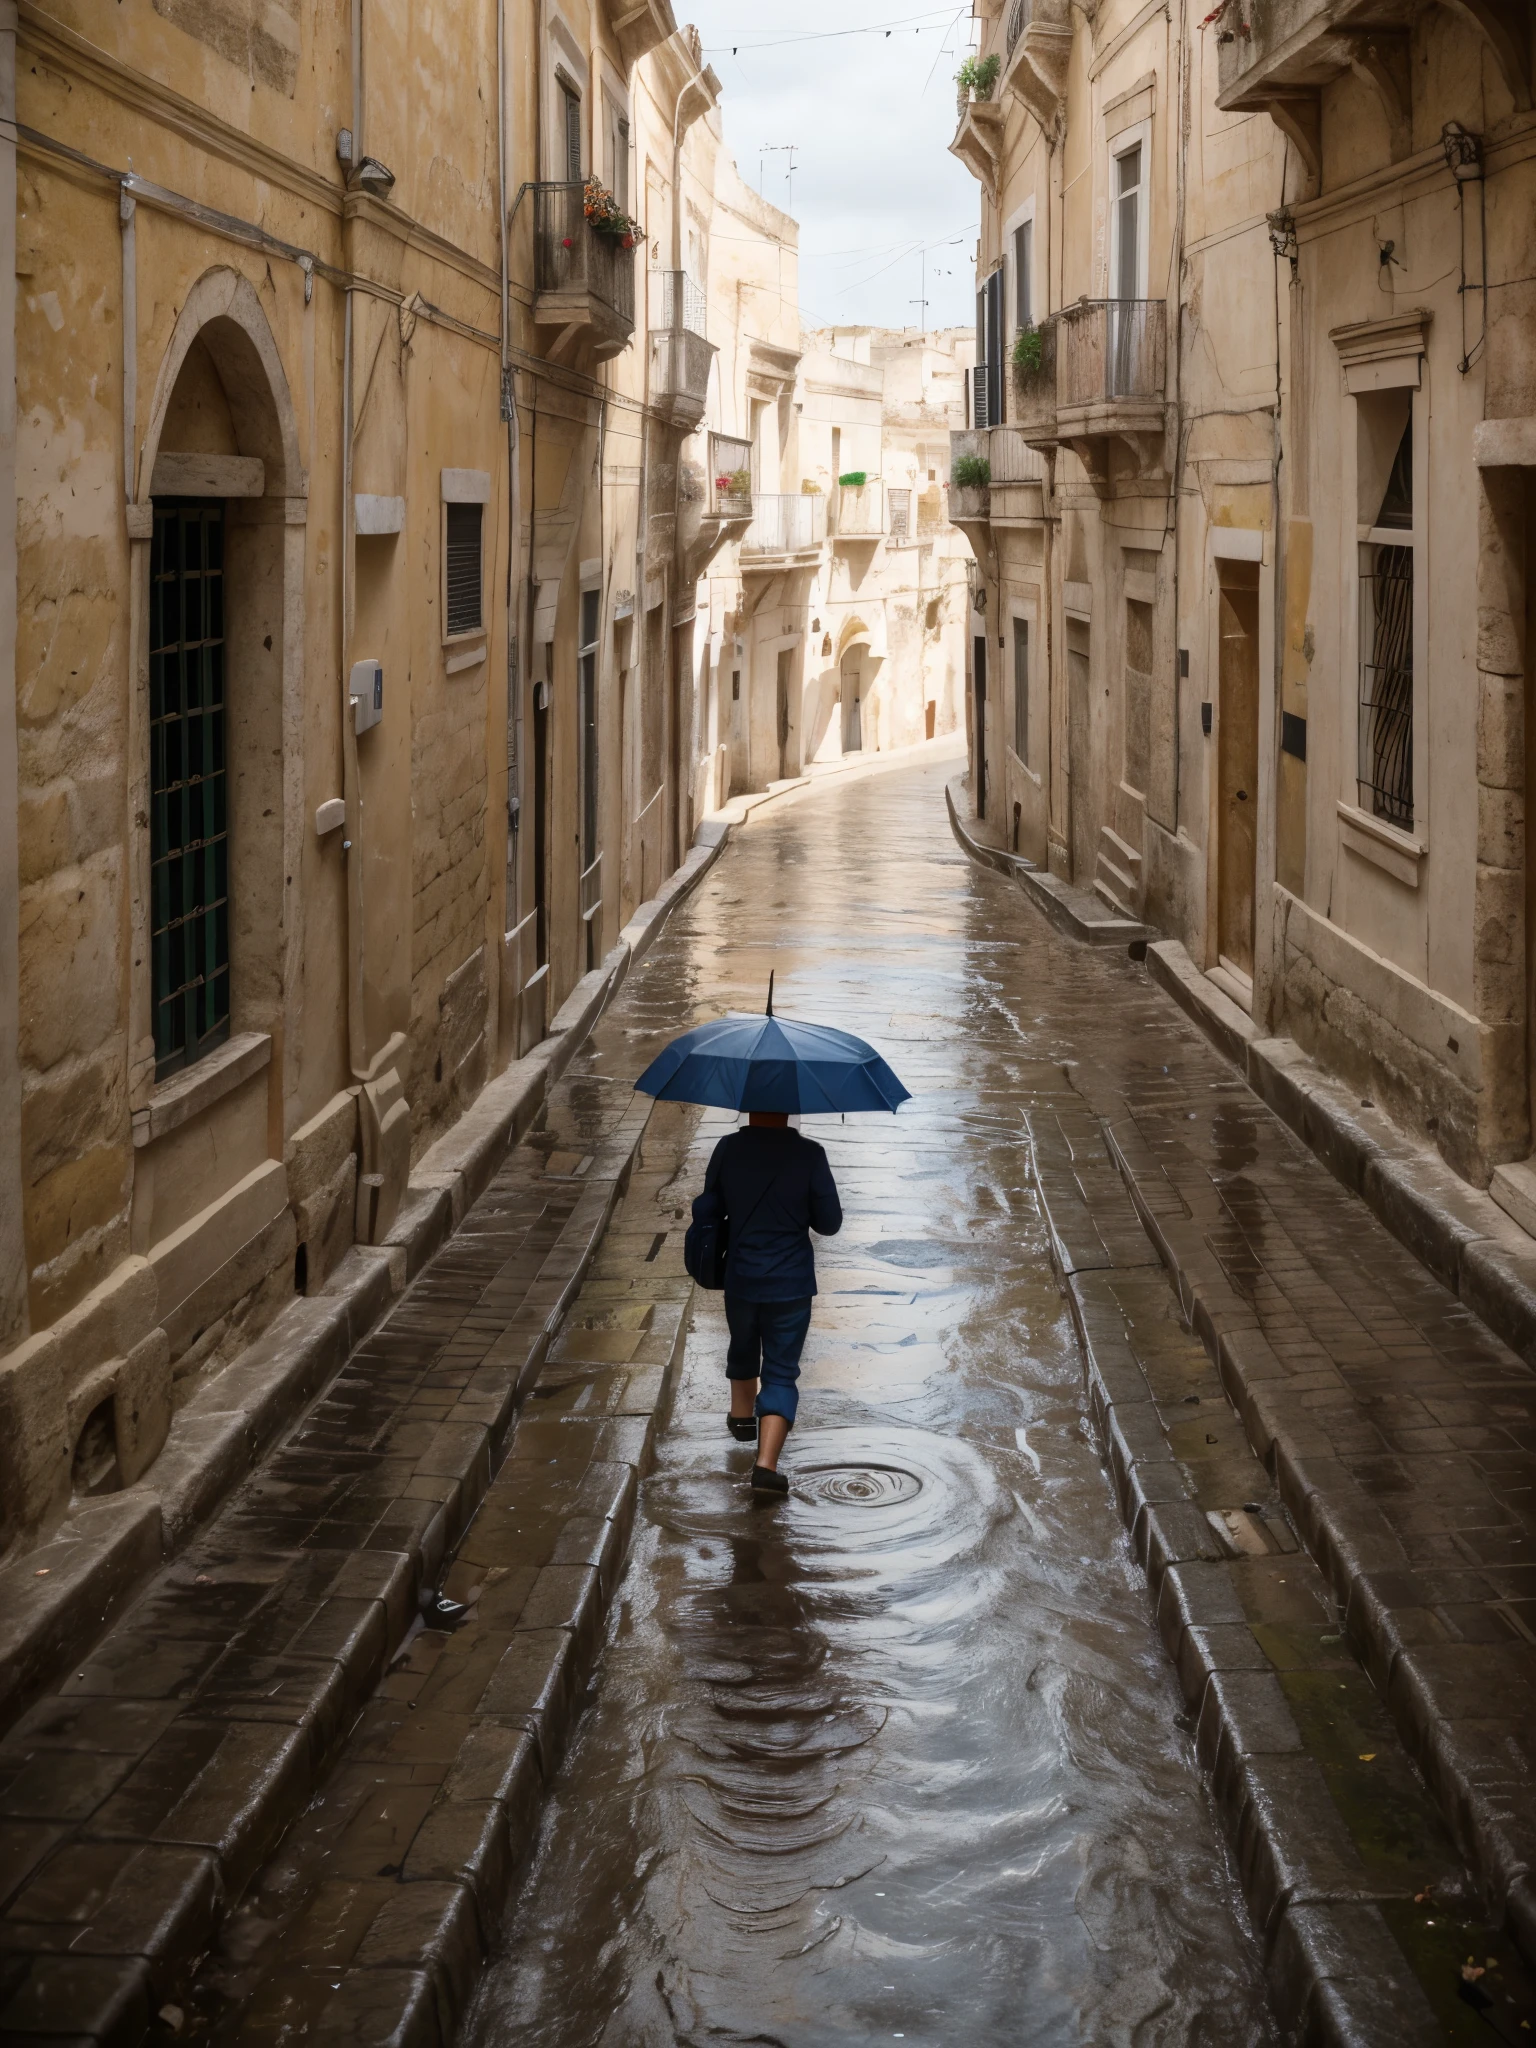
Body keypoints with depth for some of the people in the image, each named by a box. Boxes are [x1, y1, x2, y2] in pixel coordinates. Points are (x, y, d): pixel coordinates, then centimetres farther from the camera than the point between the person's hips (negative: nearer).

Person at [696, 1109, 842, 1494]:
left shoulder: (728, 1149, -10)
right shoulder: (808, 1155, -16)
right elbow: (829, 1223, -9)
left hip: (740, 1278, 3)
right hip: (790, 1284, -2)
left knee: (743, 1347, 29)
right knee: (781, 1371, 3)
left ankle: (742, 1416, 51)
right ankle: (766, 1464, -10)